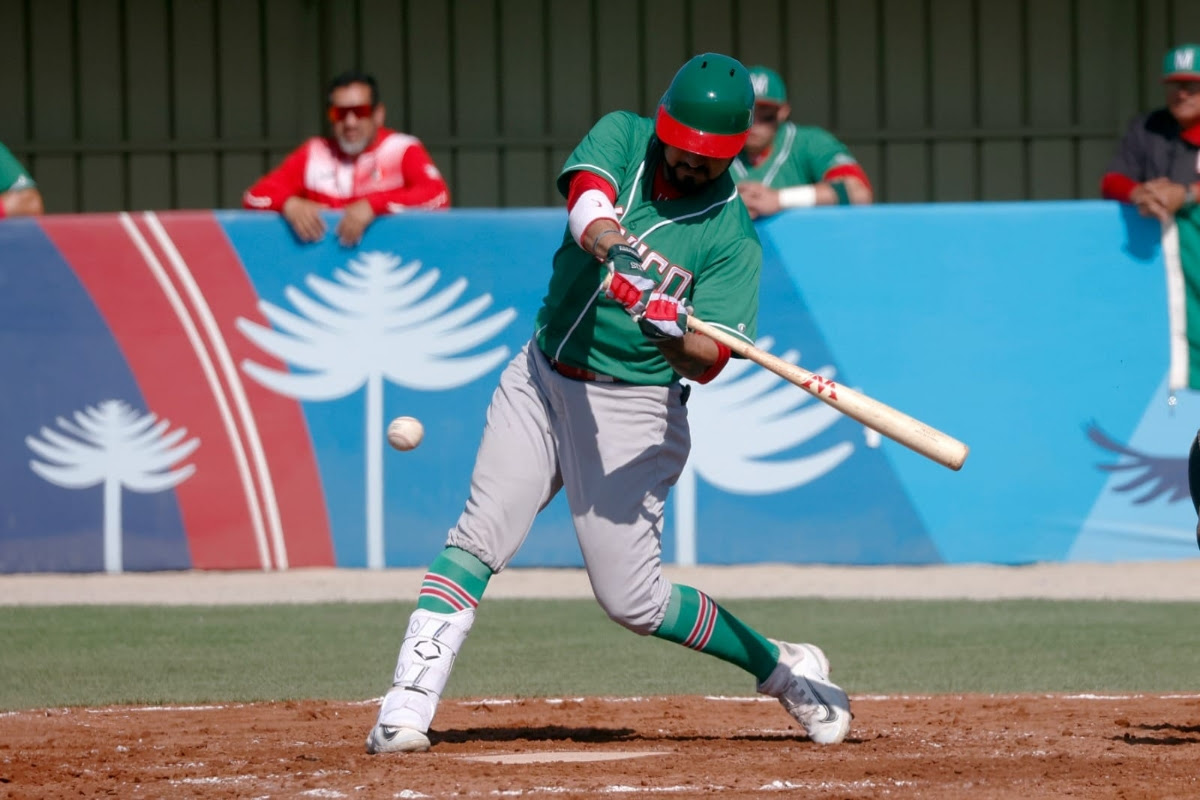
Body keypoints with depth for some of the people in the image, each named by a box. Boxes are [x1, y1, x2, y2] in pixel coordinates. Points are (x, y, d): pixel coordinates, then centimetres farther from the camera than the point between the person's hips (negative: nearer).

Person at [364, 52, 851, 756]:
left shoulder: (733, 237, -12)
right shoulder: (623, 138, -2)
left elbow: (708, 362, -18)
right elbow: (586, 195, -25)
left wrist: (673, 332, -42)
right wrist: (609, 247, -47)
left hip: (633, 405, -4)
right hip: (541, 379, 4)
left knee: (631, 600, -4)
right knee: (478, 537, -11)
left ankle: (785, 671, 15)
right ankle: (407, 708, -14)